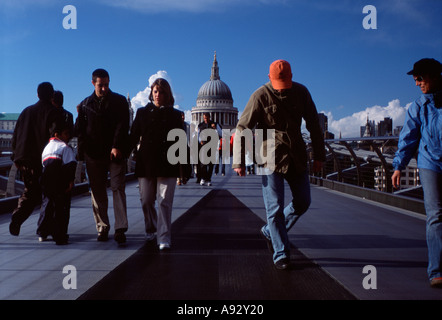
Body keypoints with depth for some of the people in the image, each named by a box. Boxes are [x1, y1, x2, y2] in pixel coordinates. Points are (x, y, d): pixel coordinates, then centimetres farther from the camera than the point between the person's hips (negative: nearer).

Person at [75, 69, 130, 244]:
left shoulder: (119, 101, 7)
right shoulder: (85, 104, 13)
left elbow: (122, 125, -3)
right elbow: (80, 130, 12)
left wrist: (117, 146, -16)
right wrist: (83, 151, -4)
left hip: (115, 153, -2)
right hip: (93, 155, 3)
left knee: (118, 188, -9)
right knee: (98, 192, 6)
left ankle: (120, 228, -11)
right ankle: (102, 228, 14)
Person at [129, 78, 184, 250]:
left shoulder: (175, 115, 9)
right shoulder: (142, 113, 11)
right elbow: (133, 137, 11)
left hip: (167, 165, -2)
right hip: (146, 164, 2)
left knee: (164, 202, -7)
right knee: (146, 201, 7)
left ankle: (164, 238, -4)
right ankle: (150, 230, 31)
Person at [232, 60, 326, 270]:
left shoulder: (301, 92, 2)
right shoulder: (261, 96, -10)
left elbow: (313, 125, 10)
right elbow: (242, 129, -9)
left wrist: (319, 155, 10)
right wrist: (238, 161, -14)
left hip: (297, 158, 5)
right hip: (271, 157, -5)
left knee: (302, 202, 10)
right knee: (275, 209, -4)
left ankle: (270, 232, 29)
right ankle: (281, 254, 8)